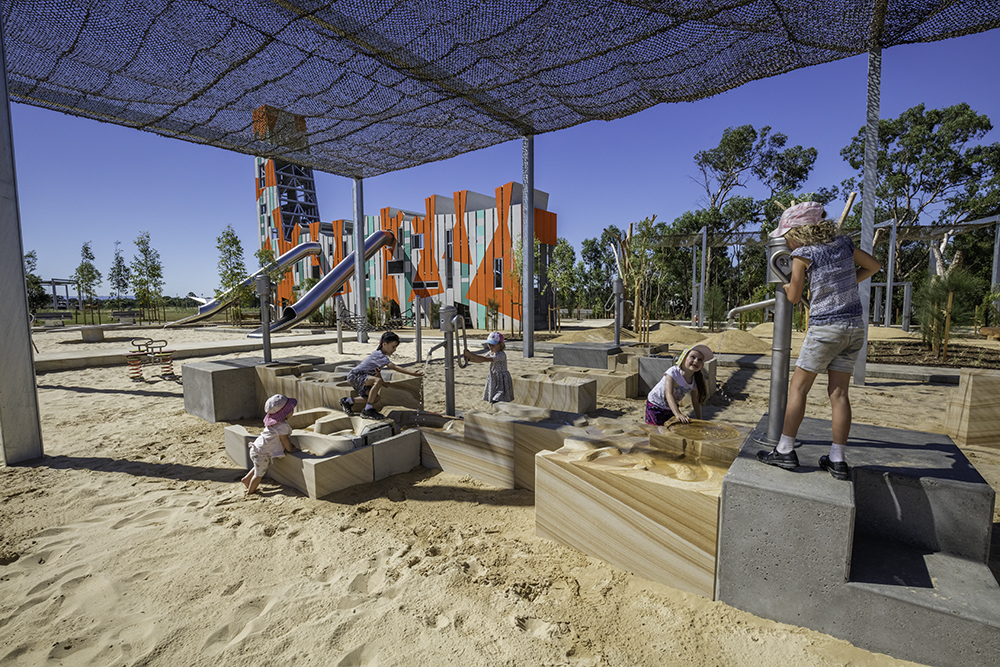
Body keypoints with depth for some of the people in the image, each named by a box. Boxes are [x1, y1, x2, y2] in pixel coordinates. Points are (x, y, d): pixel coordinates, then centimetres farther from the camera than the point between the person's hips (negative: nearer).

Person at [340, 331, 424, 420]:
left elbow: (377, 370, 24)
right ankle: (368, 410, -25)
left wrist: (383, 382, 19)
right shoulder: (378, 355, -21)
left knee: (375, 398, 1)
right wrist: (411, 373, -40)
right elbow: (393, 367, -33)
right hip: (355, 375, -10)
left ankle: (347, 401, 18)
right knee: (378, 381, -32)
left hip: (361, 378, 10)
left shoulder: (381, 354, 9)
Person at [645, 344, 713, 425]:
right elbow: (669, 394, -40)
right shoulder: (673, 372, -29)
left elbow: (696, 401, 2)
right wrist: (678, 414, -52)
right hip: (655, 404, -6)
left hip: (671, 407, 6)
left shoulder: (695, 380, -11)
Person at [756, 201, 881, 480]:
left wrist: (785, 284, 15)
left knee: (798, 387, 3)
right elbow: (874, 266, 21)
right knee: (839, 392, 8)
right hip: (854, 326, 6)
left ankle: (785, 450, 5)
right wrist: (844, 285, 18)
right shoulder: (842, 243, 7)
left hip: (825, 328, -6)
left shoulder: (803, 254, -10)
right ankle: (838, 460, 12)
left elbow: (793, 297, -4)